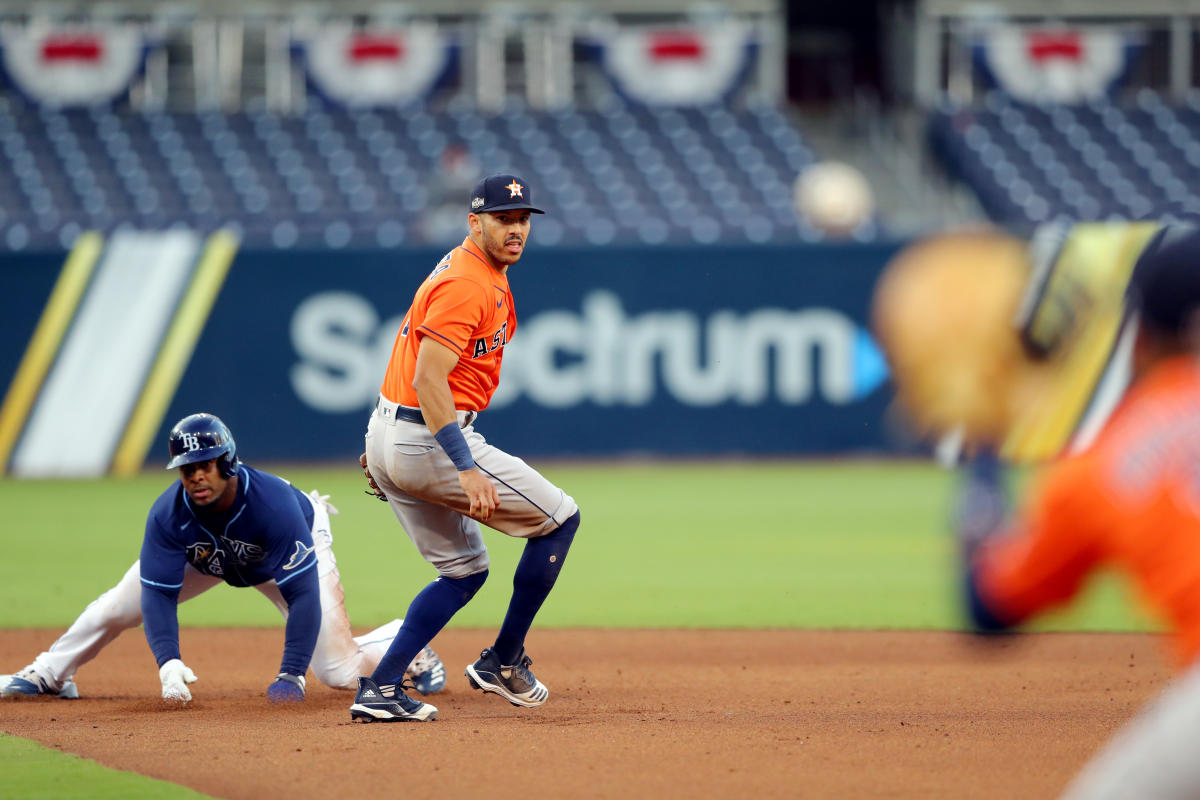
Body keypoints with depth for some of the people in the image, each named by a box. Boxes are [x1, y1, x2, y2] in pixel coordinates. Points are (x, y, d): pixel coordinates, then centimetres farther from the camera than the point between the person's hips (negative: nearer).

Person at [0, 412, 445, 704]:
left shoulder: (274, 502, -43)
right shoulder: (168, 514, -34)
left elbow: (303, 593, -42)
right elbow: (159, 594, -33)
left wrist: (291, 675, -48)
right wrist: (168, 662, -50)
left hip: (298, 541, -3)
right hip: (205, 556, 3)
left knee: (339, 673, -12)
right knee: (115, 610, -5)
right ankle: (49, 674, 21)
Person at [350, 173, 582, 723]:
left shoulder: (487, 276, 15)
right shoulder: (467, 285, -18)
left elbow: (415, 359, 23)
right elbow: (429, 379, -26)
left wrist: (387, 443, 25)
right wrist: (467, 468, -30)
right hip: (428, 442, -10)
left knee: (464, 570, 17)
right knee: (559, 518, 0)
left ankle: (380, 691, 8)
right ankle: (503, 662, 7)